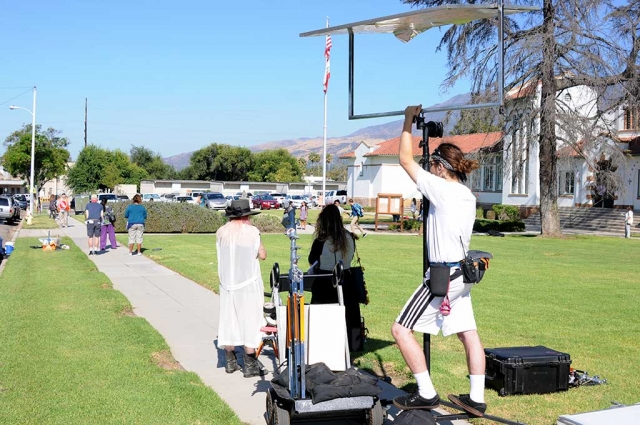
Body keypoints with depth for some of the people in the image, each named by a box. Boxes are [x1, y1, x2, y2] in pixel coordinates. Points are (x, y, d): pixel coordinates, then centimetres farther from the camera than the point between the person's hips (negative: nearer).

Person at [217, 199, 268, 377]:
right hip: (249, 282, -4)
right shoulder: (251, 231, -10)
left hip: (227, 283, 4)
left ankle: (230, 362, 22)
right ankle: (250, 366, 5)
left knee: (228, 320, 13)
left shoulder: (221, 232, 1)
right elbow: (262, 255, -4)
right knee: (250, 322, 2)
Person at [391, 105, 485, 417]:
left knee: (401, 329, -2)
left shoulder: (442, 189, -14)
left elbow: (406, 160, -9)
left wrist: (408, 120, 2)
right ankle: (476, 399, 16)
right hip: (462, 272, 9)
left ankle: (426, 394, -1)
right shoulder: (468, 196, 10)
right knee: (468, 334, 11)